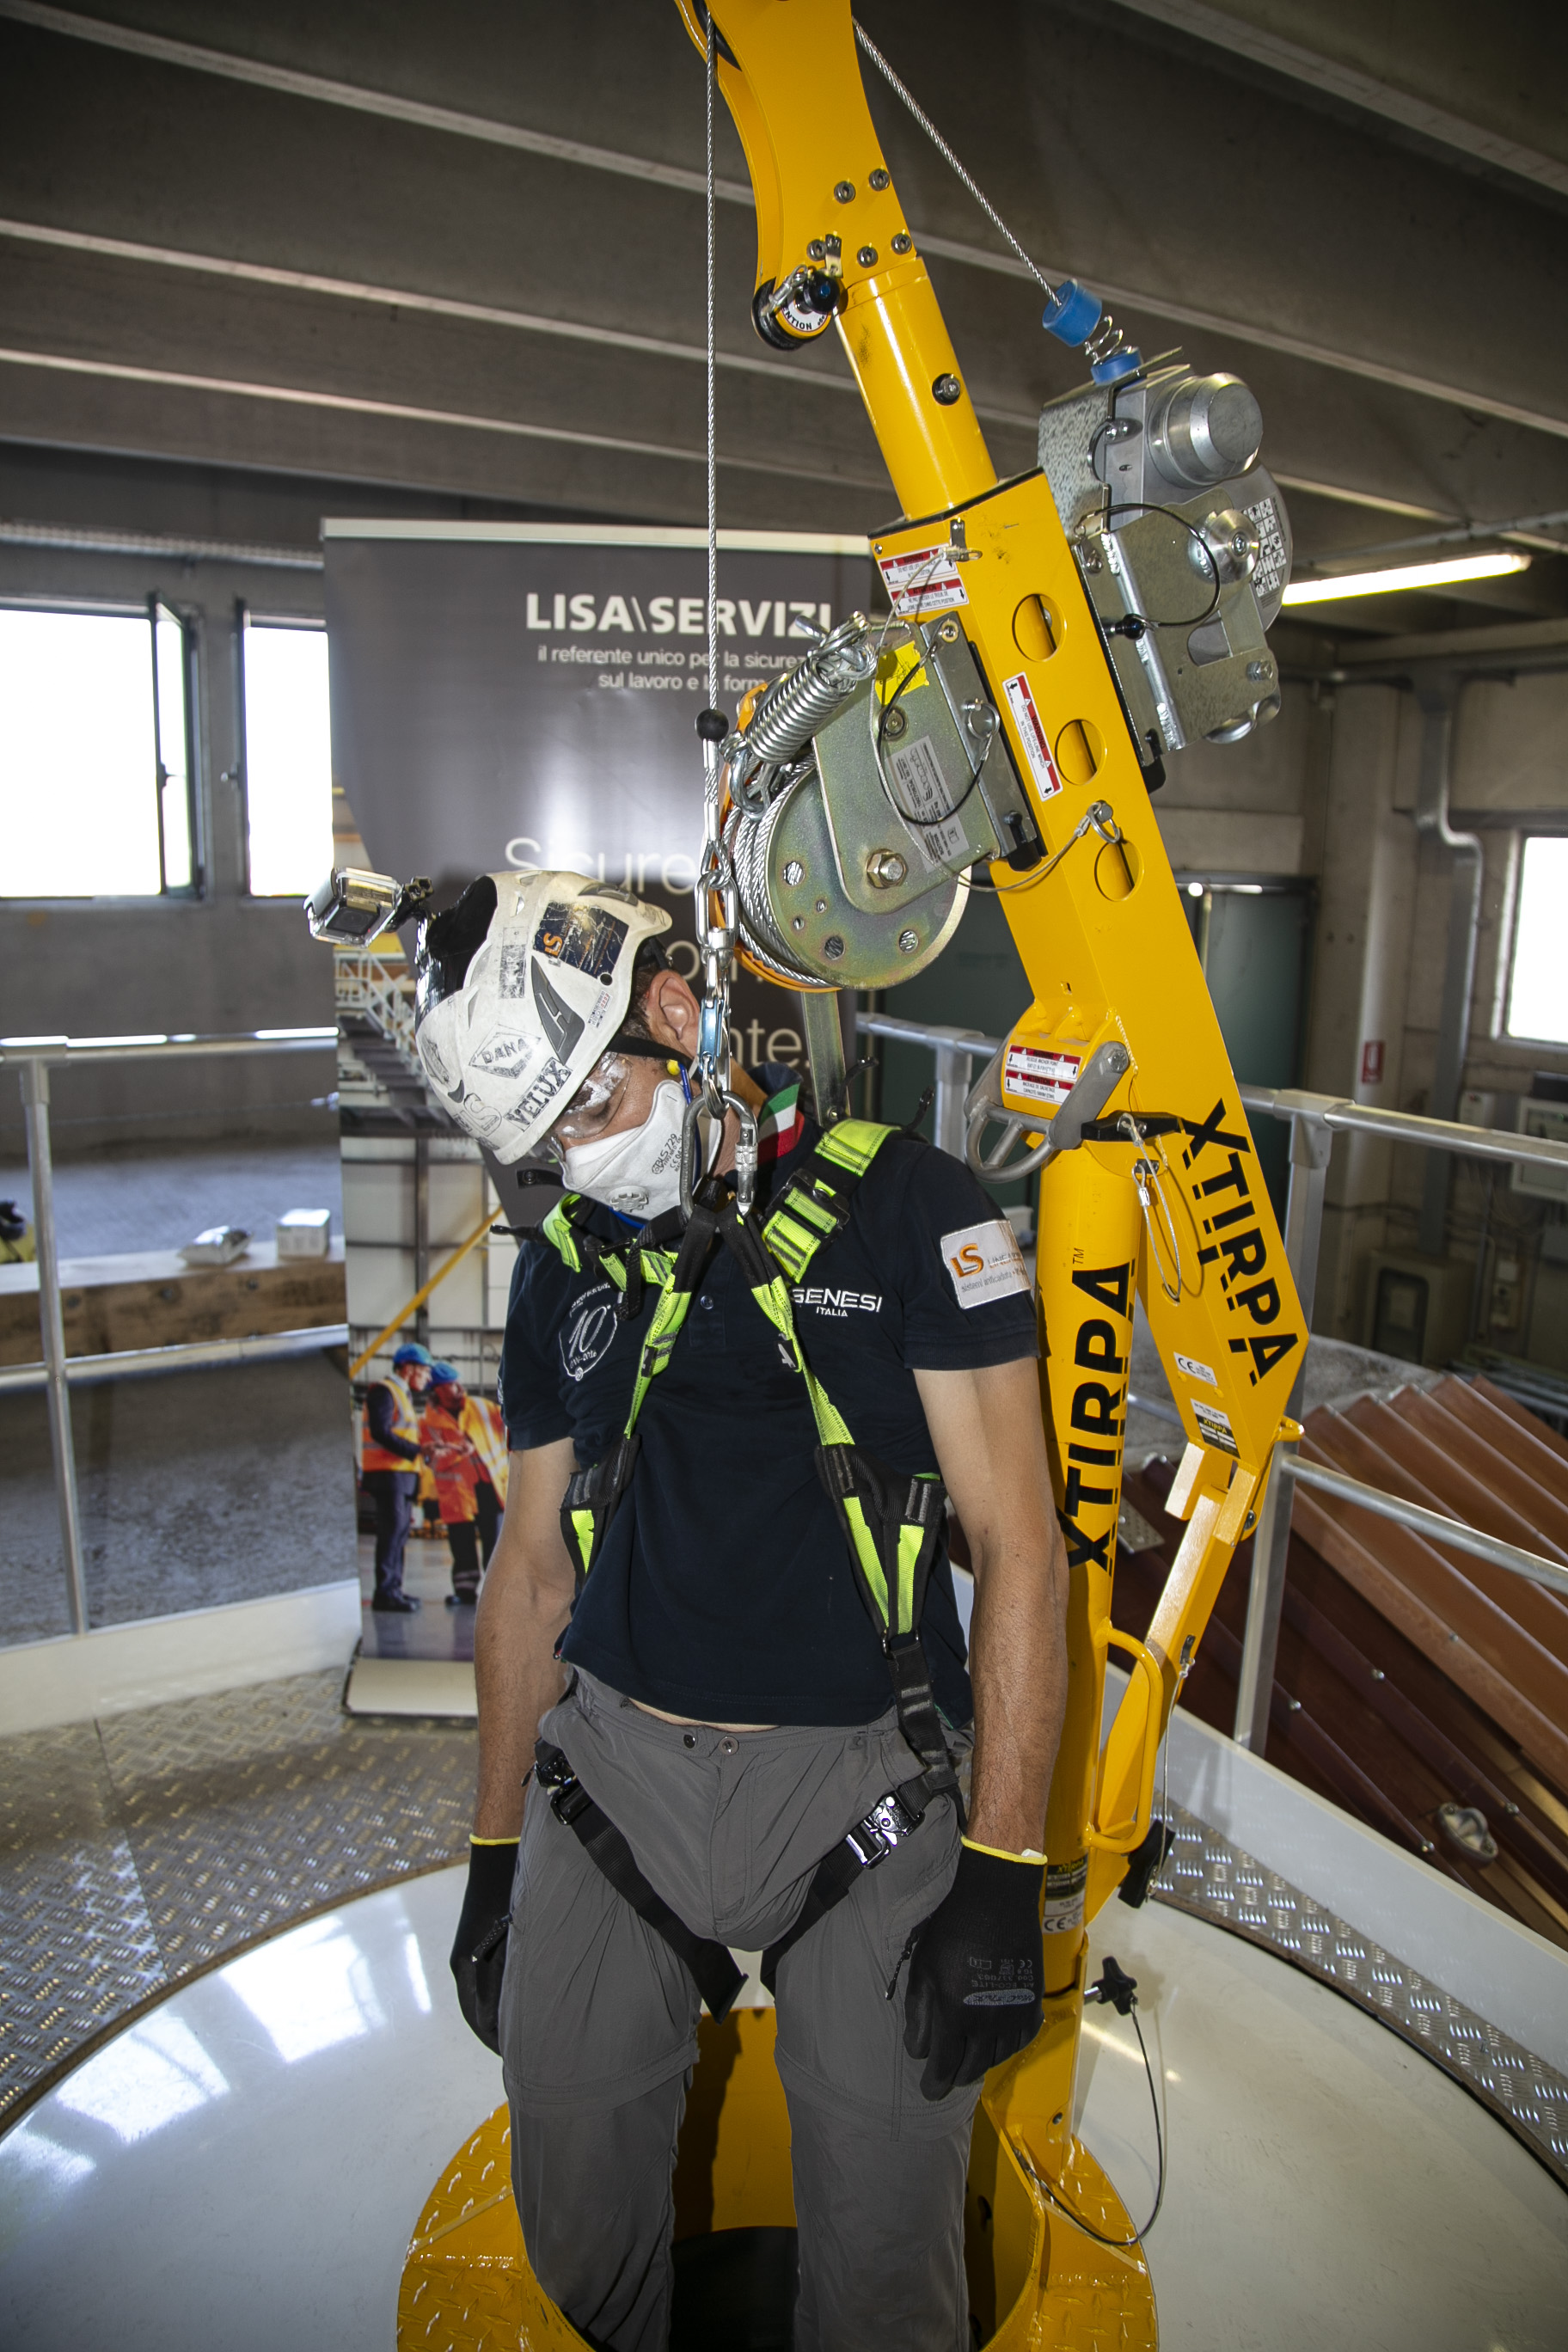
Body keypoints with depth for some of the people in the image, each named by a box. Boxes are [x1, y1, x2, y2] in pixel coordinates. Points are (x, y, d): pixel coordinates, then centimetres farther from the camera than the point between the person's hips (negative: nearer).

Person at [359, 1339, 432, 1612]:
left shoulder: (404, 1395, 24)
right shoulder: (383, 1391, -8)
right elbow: (381, 1432, -20)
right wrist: (417, 1451, -23)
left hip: (402, 1473, 10)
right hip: (387, 1473, -10)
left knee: (400, 1530, 9)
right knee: (392, 1530, -13)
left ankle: (394, 1589, 13)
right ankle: (385, 1592, -13)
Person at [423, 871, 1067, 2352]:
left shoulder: (904, 1210, -7)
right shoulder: (568, 1268, 7)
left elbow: (1016, 1543, -9)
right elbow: (535, 1572, 12)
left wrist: (1002, 1874, -12)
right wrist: (494, 1864, 14)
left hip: (856, 1779, -3)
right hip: (610, 1765, 4)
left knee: (886, 2231, 2)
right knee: (573, 2198, 11)